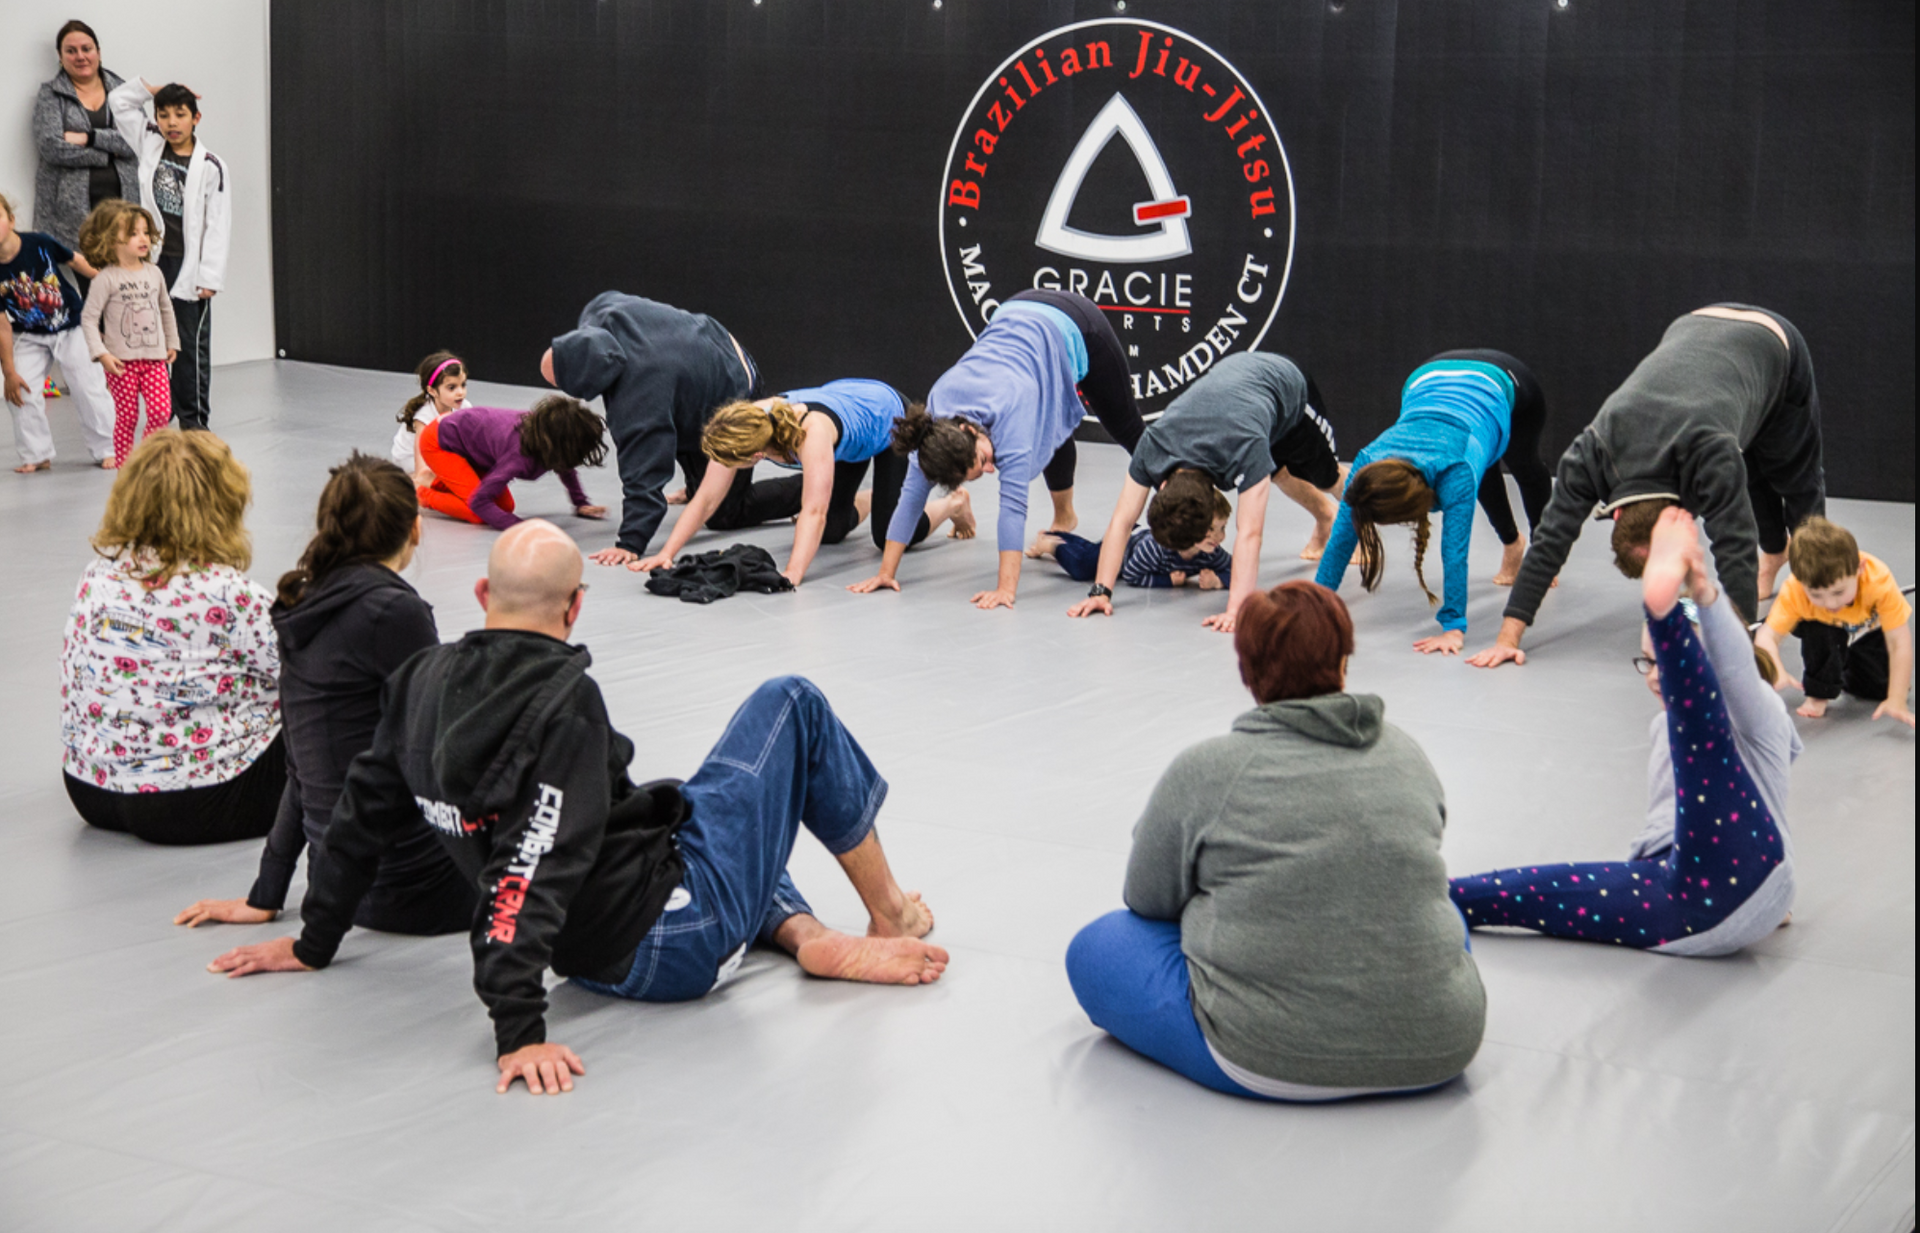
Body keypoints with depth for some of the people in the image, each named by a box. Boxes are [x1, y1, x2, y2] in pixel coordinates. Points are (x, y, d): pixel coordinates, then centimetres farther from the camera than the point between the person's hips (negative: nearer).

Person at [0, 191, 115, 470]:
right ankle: (37, 455, 9)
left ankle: (106, 450, 14)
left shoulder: (39, 243, -21)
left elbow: (76, 260, -3)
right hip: (29, 337, 1)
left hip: (72, 328, -1)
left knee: (89, 389, -2)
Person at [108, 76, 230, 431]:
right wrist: (157, 89, 5)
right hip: (152, 259, 5)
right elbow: (120, 101, 16)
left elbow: (218, 226, -9)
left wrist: (210, 276, -13)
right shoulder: (150, 144, 7)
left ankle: (194, 418, 9)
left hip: (188, 265, -5)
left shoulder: (210, 166, -8)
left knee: (191, 346, 2)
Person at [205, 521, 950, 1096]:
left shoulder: (425, 682, -1)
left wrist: (315, 943, 22)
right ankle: (890, 915, 22)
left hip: (596, 959, 8)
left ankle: (809, 936, 13)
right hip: (670, 940, -8)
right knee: (791, 705, 9)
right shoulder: (565, 704, -24)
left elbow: (364, 816, 10)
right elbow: (539, 872, -30)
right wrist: (519, 1031, -32)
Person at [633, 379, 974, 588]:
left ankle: (953, 504, 15)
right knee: (831, 532, 4)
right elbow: (705, 500, -23)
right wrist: (667, 553, -32)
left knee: (888, 537, -14)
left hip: (888, 412, -6)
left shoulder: (811, 432, -47)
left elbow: (814, 512, -52)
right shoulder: (747, 424, -28)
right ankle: (860, 503, 38)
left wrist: (792, 574, -62)